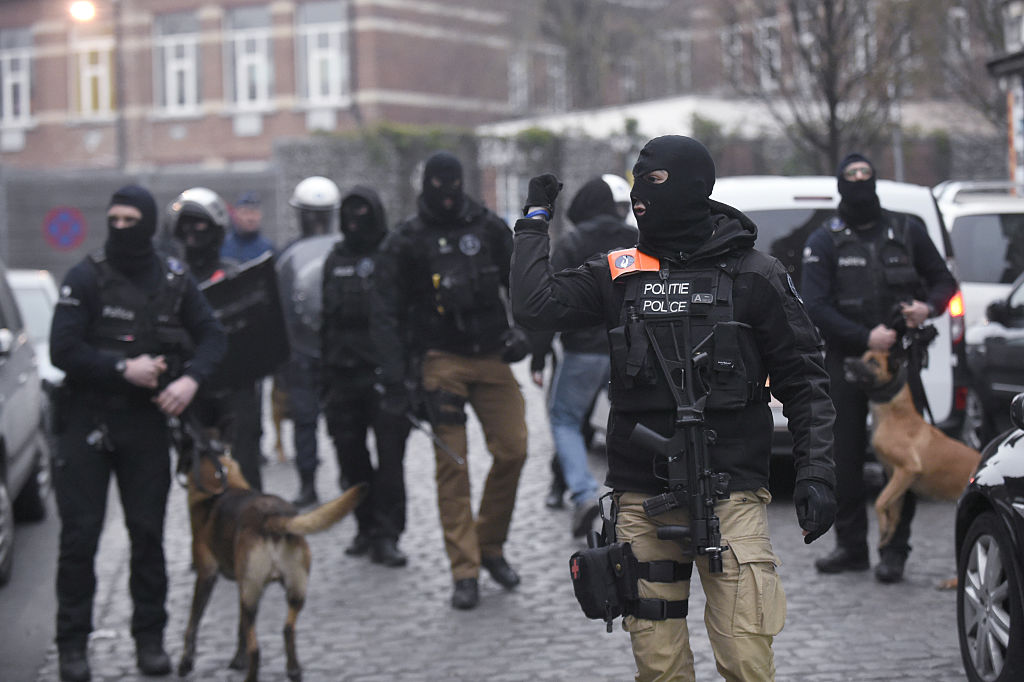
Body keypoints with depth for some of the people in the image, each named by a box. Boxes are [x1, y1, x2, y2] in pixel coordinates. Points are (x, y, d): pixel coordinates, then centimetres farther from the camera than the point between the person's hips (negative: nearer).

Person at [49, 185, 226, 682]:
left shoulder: (173, 281, 4)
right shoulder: (86, 278, -7)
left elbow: (211, 336, 8)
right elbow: (63, 350, -11)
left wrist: (190, 379, -11)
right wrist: (123, 368, -18)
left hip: (146, 421, 3)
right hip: (86, 421, -3)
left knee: (148, 533, 7)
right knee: (79, 534, -2)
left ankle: (149, 639, 16)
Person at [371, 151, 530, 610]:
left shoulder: (488, 228, 9)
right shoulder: (406, 241, 2)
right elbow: (386, 310, 0)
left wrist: (525, 331, 2)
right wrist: (393, 372, -9)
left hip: (492, 357, 3)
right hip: (442, 361, -2)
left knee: (513, 449, -5)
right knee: (452, 464, -5)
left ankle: (490, 546, 16)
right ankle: (465, 571, -1)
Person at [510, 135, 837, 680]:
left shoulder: (755, 276, 2)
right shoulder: (617, 273, 9)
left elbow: (804, 382, 4)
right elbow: (534, 307, -4)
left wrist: (815, 474, -5)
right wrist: (535, 220, 5)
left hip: (732, 496, -2)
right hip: (642, 499, 3)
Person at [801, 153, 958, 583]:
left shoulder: (907, 231, 8)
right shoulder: (825, 240, 3)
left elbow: (944, 281, 15)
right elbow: (814, 305, -6)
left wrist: (928, 306, -9)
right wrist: (864, 337, -18)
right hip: (845, 360, 0)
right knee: (844, 454, 4)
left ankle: (894, 550, 3)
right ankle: (852, 546, 15)